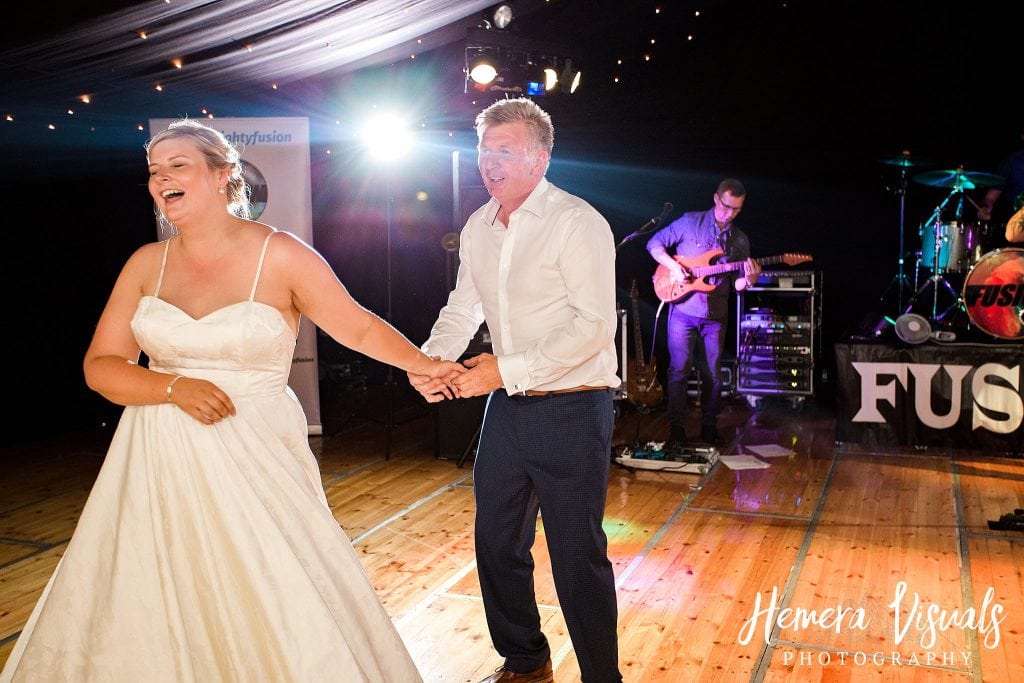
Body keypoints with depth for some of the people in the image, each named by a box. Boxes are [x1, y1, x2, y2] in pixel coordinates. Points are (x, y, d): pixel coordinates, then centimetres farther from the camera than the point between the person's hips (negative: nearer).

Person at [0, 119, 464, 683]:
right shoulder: (147, 263, 5)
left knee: (275, 610, -2)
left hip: (253, 457, -3)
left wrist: (423, 364, 1)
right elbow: (100, 366, 4)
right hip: (159, 460, 4)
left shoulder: (279, 256, -6)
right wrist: (175, 388, -11)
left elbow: (358, 328, 1)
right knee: (145, 612, 8)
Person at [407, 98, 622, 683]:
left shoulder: (577, 223, -14)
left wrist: (508, 369, -25)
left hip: (571, 409, -7)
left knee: (577, 555, 1)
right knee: (497, 543, 16)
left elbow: (595, 326, -20)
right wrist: (430, 360, -7)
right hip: (507, 406, 7)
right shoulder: (478, 228, 8)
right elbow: (463, 309, 13)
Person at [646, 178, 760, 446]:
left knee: (713, 374, 7)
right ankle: (677, 428, 5)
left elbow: (736, 284, 9)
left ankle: (709, 426, 19)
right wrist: (673, 266, -16)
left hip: (716, 315, 4)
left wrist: (748, 278, -14)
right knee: (679, 369, -4)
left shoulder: (740, 239, 10)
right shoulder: (690, 222, -1)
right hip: (683, 310, -3)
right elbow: (654, 244, -1)